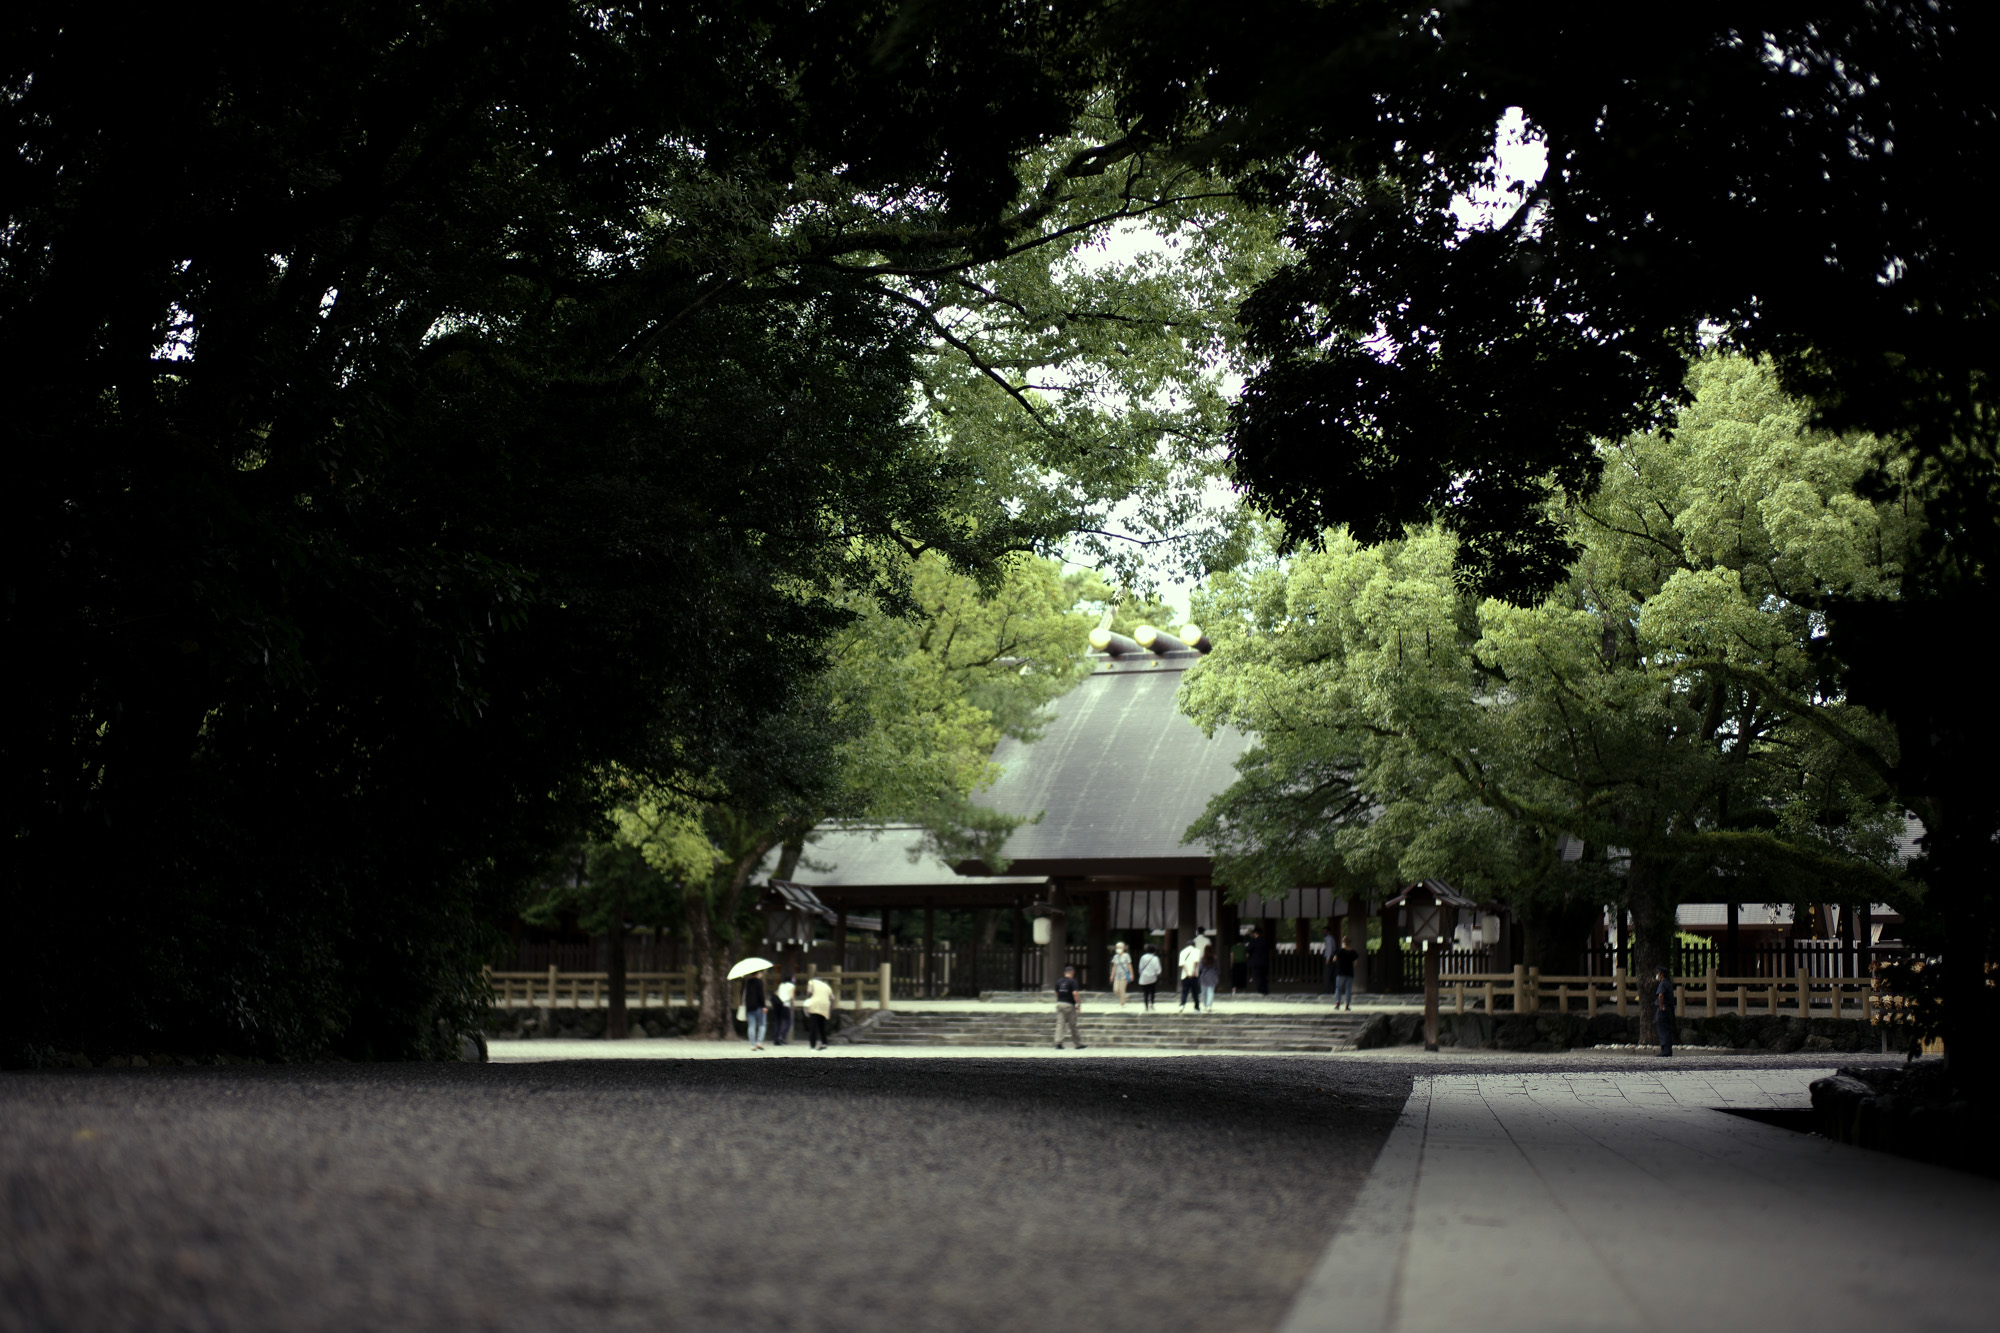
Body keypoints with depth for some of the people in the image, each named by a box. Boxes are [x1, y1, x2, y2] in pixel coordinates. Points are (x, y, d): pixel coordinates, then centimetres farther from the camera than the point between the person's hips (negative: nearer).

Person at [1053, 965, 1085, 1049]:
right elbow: (1075, 994, -17)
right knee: (1072, 1025, 4)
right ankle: (1078, 1044, 13)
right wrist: (1079, 1004, -12)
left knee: (1060, 1024, 1)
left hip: (1059, 1004, 5)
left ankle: (1058, 1042, -11)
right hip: (1069, 1005, -5)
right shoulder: (1072, 981, -8)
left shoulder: (1059, 982, 10)